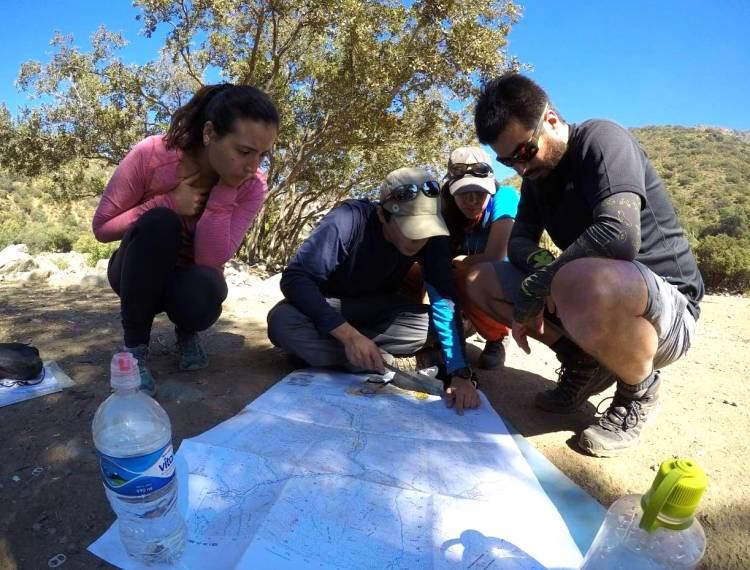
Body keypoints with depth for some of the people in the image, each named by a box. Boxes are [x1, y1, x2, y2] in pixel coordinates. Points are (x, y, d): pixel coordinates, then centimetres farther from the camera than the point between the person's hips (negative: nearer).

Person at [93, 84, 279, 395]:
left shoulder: (252, 186, -20)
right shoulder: (151, 155, -23)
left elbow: (210, 260, -27)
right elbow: (101, 227, -14)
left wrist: (224, 192, -33)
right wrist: (167, 203, -27)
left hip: (192, 277, 0)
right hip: (140, 273, 0)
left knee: (202, 293, -36)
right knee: (159, 222, -33)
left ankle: (186, 332, 4)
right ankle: (135, 346, -17)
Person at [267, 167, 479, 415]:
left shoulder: (432, 237, -20)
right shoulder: (349, 220, -31)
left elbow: (444, 299, -27)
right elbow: (295, 278, -34)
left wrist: (459, 373, -39)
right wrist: (348, 334, -43)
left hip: (376, 310, 4)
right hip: (327, 306, -3)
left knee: (432, 323, -22)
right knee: (282, 322, -34)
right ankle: (379, 360, -21)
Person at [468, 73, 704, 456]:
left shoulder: (601, 139, -16)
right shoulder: (537, 172, 7)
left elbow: (619, 235, -32)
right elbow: (520, 241, 5)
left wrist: (534, 286, -24)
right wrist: (541, 263, -19)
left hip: (667, 306, -7)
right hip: (592, 297, 7)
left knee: (584, 283, -42)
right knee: (479, 280, -1)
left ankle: (639, 390, -8)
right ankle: (583, 362, 4)